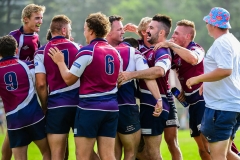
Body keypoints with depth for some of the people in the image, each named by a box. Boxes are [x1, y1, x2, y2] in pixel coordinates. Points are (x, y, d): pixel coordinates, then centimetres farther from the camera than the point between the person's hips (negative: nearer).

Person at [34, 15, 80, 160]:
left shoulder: (41, 52, -2)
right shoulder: (77, 48, 4)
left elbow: (41, 84, -6)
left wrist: (45, 106, 6)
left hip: (56, 106, -2)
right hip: (79, 104, 2)